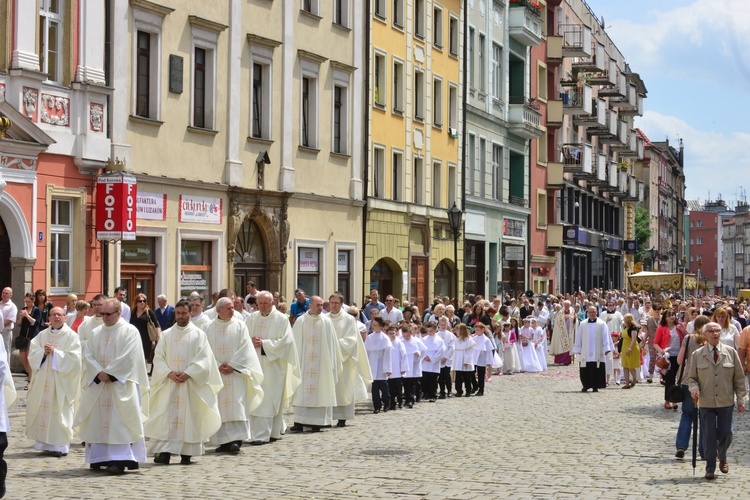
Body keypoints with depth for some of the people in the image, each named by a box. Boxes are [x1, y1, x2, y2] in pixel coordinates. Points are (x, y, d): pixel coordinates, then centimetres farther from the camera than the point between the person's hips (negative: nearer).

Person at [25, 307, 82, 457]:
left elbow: (74, 358, -12)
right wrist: (43, 352, -13)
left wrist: (55, 352, -15)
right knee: (42, 410, 3)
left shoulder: (71, 336, -2)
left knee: (59, 411, -5)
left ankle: (60, 445, 1)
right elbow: (32, 353, 6)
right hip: (43, 379, 5)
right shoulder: (42, 335, 12)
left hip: (62, 381, -4)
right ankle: (45, 443, 11)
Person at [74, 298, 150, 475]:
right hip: (98, 384, 6)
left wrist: (109, 373, -14)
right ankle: (99, 457, 9)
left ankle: (119, 460, -15)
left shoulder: (130, 331, -2)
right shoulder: (96, 333, 14)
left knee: (118, 423, -10)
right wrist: (99, 373, -12)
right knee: (98, 421, 4)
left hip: (121, 386, -5)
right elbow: (88, 355, 5)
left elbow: (128, 357, -12)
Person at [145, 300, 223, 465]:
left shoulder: (198, 334, 3)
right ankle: (164, 452, -6)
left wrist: (188, 374, -15)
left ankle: (186, 453, 3)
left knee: (189, 416, -2)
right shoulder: (166, 335, 10)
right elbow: (158, 357, 5)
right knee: (166, 416, -4)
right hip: (168, 384, 2)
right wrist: (169, 373, -11)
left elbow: (204, 359, -4)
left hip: (191, 384, -2)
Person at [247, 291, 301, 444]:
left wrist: (263, 344, -15)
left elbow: (286, 341, -10)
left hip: (273, 365, -5)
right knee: (255, 399, 5)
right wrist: (251, 341, -10)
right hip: (254, 364, 5)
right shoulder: (252, 318, 11)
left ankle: (263, 435, -7)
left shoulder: (281, 319, -3)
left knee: (268, 401, -8)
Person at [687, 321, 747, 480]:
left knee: (725, 434, 7)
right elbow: (692, 377, 8)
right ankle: (710, 469, 11)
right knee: (709, 437, -1)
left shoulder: (731, 352, 2)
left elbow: (739, 377, 5)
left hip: (726, 402, 1)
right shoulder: (697, 355, 2)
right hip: (706, 403, -1)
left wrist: (741, 399, 1)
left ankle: (722, 459, 36)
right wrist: (694, 388, -14)